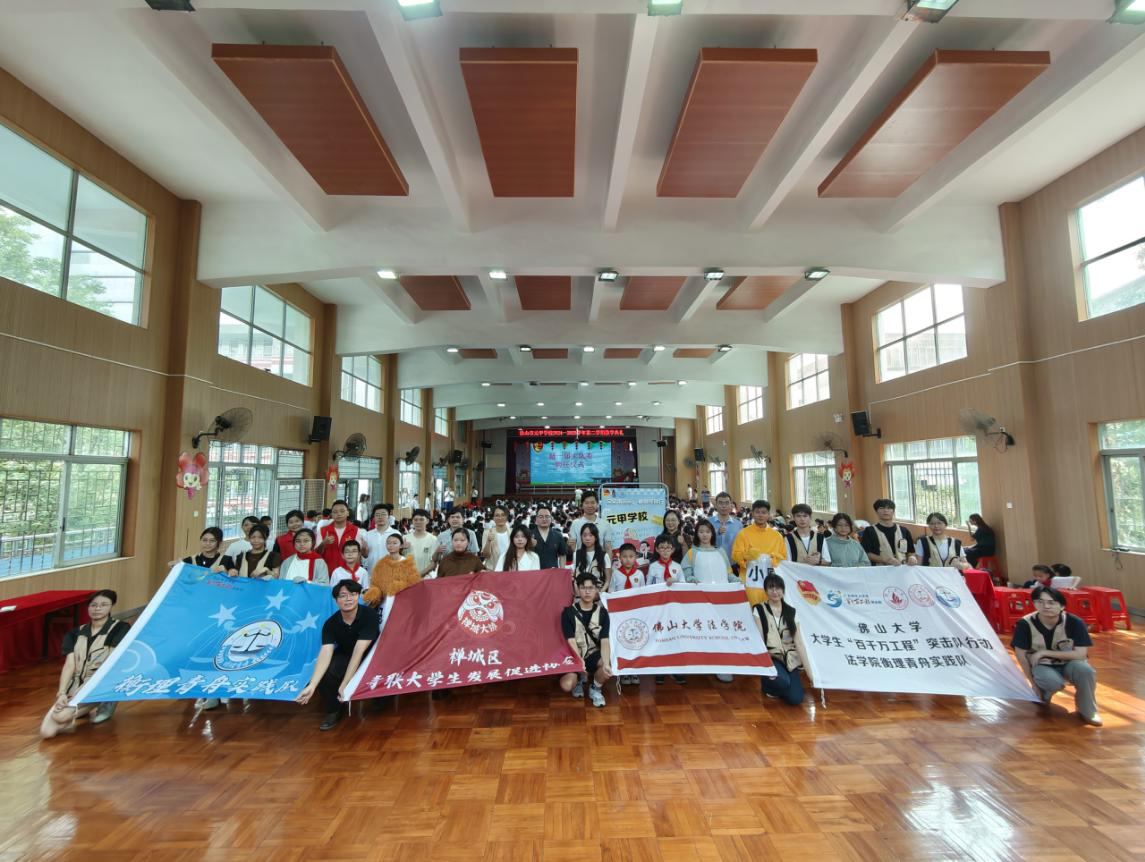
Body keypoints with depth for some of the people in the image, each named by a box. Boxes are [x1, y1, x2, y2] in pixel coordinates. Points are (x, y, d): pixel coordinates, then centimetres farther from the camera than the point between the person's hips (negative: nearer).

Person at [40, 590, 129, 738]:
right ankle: (87, 710, 14)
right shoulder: (76, 633, 11)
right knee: (46, 731, -13)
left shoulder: (119, 629, -4)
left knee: (61, 715, -28)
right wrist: (62, 693, -12)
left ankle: (101, 706, 1)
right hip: (75, 687, 5)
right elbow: (69, 665, 2)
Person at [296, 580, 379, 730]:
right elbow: (325, 653, -29)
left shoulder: (369, 615, -26)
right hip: (344, 656, 2)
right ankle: (333, 711, 2)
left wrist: (344, 685, -36)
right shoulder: (331, 623, -16)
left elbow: (359, 651, -32)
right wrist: (312, 685, -43)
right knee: (323, 672, -26)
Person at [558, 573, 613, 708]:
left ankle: (595, 688, 3)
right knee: (567, 685, -26)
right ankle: (579, 680, 14)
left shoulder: (602, 613, -7)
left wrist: (606, 664, -35)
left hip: (594, 653, 1)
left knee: (609, 665, -31)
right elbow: (571, 641, -16)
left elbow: (604, 641, -16)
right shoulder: (568, 612, -11)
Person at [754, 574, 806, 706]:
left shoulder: (791, 612, 9)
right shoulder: (760, 610, -1)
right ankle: (767, 684, 4)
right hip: (770, 657, -3)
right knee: (783, 681, -32)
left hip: (789, 658, 3)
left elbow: (797, 639, 7)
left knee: (796, 699, -15)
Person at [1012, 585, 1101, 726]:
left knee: (1085, 669, -32)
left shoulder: (1074, 622, -21)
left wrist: (1045, 652, -25)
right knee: (1054, 682, -33)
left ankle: (1087, 711, -7)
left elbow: (1081, 654, -21)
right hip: (1042, 666, -1)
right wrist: (1033, 683, -7)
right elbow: (1020, 654, -12)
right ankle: (1043, 694, 6)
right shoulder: (1025, 624, -22)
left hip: (1068, 664, 1)